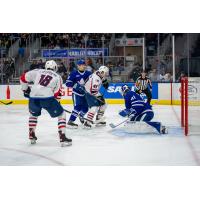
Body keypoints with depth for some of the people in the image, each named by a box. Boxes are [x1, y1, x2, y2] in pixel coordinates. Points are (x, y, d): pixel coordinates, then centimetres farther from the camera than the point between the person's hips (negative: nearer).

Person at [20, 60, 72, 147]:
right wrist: (55, 103, 27)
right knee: (61, 114, 13)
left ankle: (32, 136, 33)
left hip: (33, 97, 3)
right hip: (47, 97, -3)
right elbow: (57, 94, 11)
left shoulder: (37, 72, 20)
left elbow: (23, 78, 20)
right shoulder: (57, 77, 16)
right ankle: (62, 138, 3)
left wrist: (25, 89, 33)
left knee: (33, 114, 34)